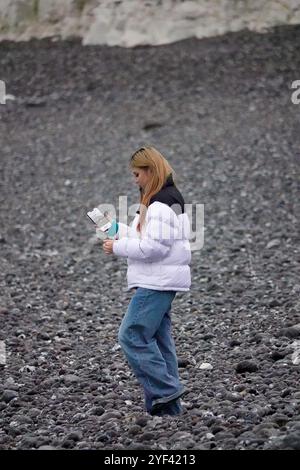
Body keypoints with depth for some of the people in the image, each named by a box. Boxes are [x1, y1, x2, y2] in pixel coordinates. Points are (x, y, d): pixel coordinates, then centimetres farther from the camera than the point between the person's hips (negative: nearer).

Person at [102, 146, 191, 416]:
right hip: (159, 282, 11)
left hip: (157, 283, -11)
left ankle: (166, 389, -9)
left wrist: (117, 248, -13)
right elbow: (144, 237, 24)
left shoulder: (161, 203, -16)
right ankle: (168, 406, 11)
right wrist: (116, 229, 15)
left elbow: (154, 247, -22)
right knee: (159, 339, 10)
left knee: (131, 336, -10)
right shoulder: (164, 199, 18)